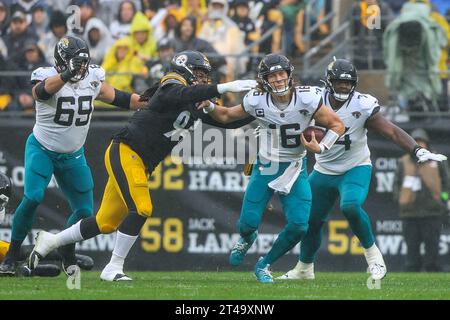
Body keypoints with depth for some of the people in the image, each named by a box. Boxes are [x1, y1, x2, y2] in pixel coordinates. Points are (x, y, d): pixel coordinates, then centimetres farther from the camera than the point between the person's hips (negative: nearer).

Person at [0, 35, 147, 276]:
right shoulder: (47, 78, -22)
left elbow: (120, 99, 4)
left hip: (73, 156, 5)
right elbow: (43, 90, -46)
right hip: (42, 150, -5)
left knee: (85, 211, 2)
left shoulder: (92, 80, -6)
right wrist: (67, 74, -65)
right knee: (32, 198, -25)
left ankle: (67, 256, 28)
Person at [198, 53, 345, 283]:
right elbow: (226, 116, 4)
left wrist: (321, 148, -21)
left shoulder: (306, 99, -18)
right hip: (265, 167, 0)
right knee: (248, 223, -4)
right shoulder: (257, 101, -13)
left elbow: (337, 125, -7)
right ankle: (247, 239, 37)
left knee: (298, 226, -13)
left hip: (295, 169, 0)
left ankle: (264, 265, 12)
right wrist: (208, 106, -14)